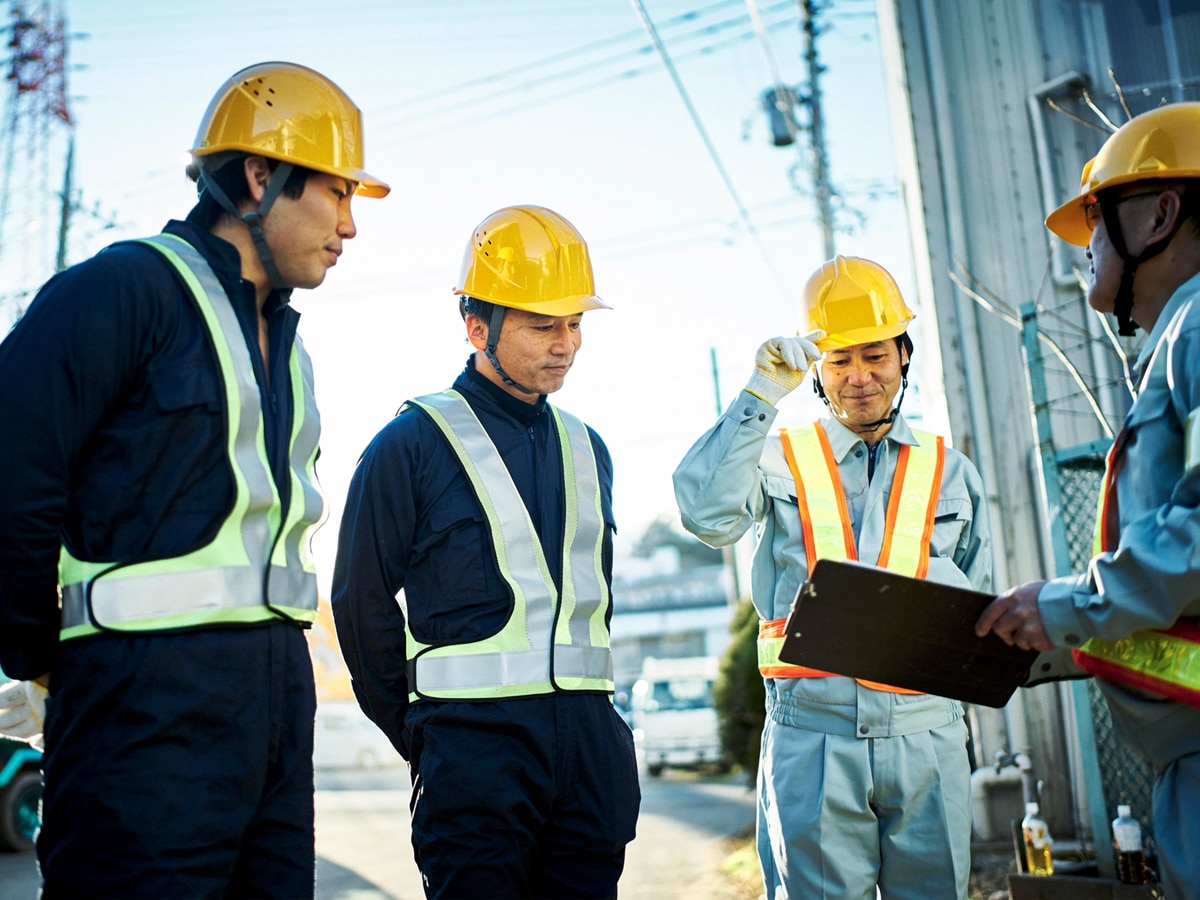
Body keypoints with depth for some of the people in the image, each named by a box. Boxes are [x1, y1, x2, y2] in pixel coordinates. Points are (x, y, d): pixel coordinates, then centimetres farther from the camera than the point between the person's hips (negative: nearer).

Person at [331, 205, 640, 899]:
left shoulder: (587, 450, 14)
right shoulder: (413, 443, -4)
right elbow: (362, 605, -2)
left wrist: (586, 714, 14)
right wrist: (424, 738, 3)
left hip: (592, 735, 6)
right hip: (476, 734, -5)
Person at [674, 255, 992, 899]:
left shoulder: (951, 472, 15)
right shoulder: (781, 459, 8)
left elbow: (975, 608, 20)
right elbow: (707, 515, -13)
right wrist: (761, 395, -12)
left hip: (924, 731, 2)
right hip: (810, 731, -2)